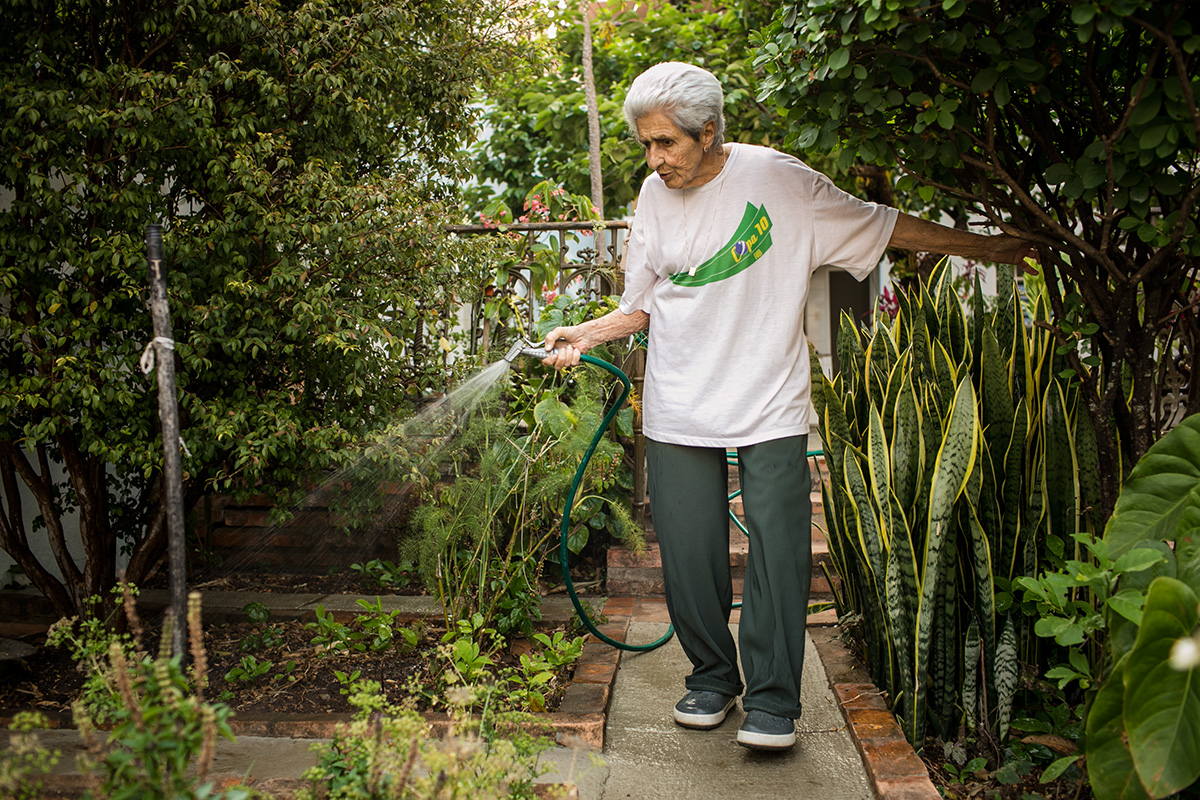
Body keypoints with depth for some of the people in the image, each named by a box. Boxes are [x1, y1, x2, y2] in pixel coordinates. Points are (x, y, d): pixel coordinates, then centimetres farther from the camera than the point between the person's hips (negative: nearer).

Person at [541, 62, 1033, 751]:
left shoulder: (779, 178, -4)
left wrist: (981, 246, 7)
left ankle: (772, 701, 6)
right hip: (679, 409, 3)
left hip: (770, 406, -2)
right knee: (690, 557, 2)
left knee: (778, 551, -6)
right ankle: (712, 679, 22)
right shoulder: (655, 196, 7)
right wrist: (588, 335, -3)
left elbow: (882, 224, 5)